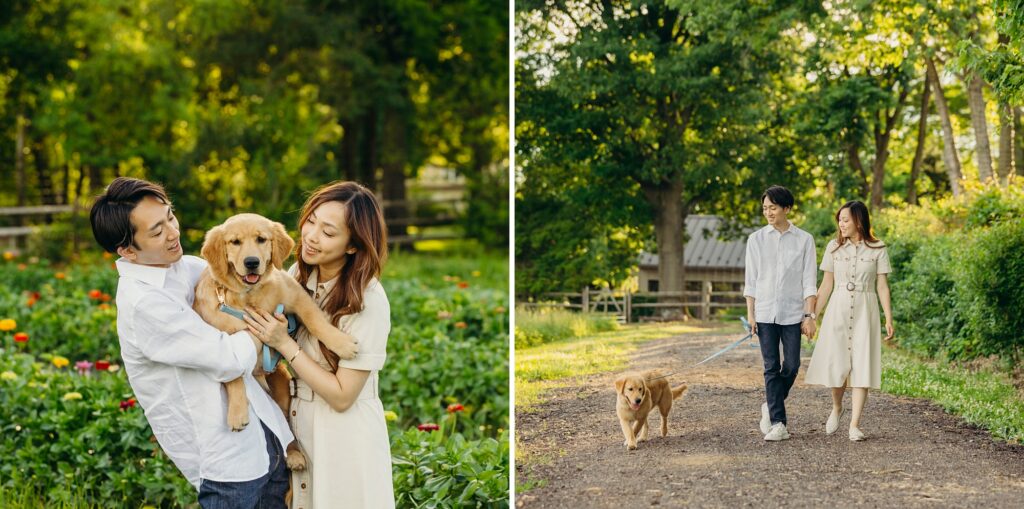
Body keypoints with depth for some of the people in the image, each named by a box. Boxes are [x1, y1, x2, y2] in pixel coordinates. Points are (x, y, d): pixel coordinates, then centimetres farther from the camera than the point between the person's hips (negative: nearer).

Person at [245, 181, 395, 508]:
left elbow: (342, 395, -21)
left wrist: (284, 344, -22)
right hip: (296, 430, 6)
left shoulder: (367, 301, -23)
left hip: (343, 440, -6)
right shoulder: (298, 274, -4)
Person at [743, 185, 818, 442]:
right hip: (765, 312, 1)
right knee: (772, 367, -1)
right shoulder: (756, 239, 5)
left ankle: (771, 406, 25)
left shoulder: (804, 240, 2)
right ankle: (778, 424, 2)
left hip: (792, 313, 0)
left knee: (791, 365, 0)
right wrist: (750, 314, 1)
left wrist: (809, 315, -5)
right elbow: (751, 280, 6)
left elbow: (809, 281, 1)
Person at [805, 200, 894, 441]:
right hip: (838, 310, 1)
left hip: (865, 311, -1)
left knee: (861, 365, -5)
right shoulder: (834, 247, 6)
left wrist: (889, 319, -7)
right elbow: (826, 285, 9)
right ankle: (836, 408, 26)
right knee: (836, 364, -3)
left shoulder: (877, 249, 1)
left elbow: (882, 287, 2)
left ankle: (855, 424, -2)